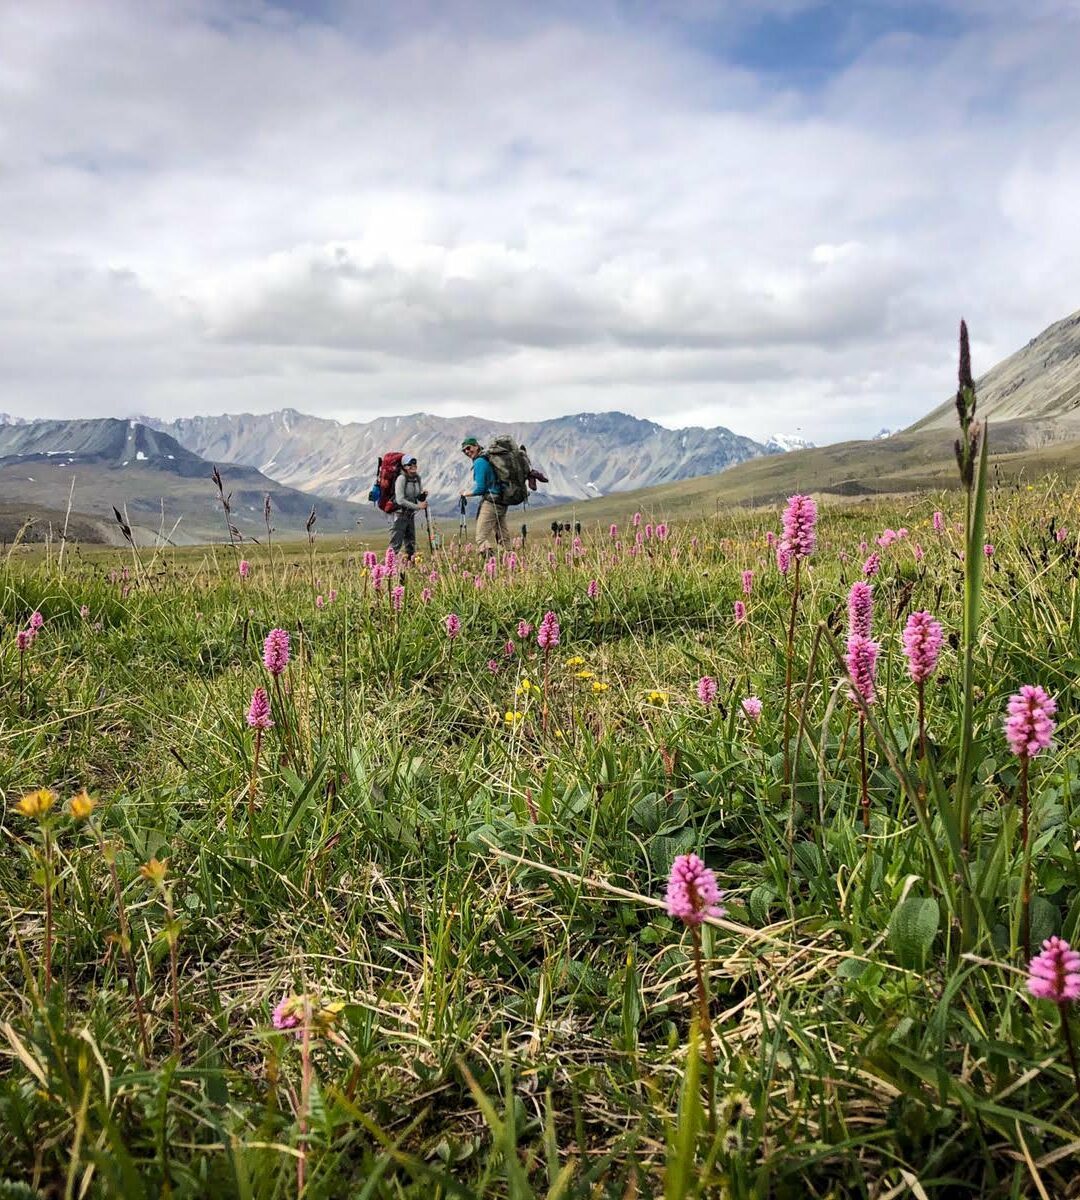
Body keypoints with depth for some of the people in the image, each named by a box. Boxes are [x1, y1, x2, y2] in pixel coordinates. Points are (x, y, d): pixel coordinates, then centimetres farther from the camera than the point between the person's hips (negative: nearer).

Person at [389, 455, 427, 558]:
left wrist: (423, 495, -9)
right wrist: (417, 506, -22)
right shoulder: (401, 478, -16)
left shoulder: (417, 478, 6)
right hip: (400, 513, -7)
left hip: (411, 514, 7)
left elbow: (419, 497, 15)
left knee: (411, 542, 12)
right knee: (396, 543, -11)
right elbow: (400, 500, -22)